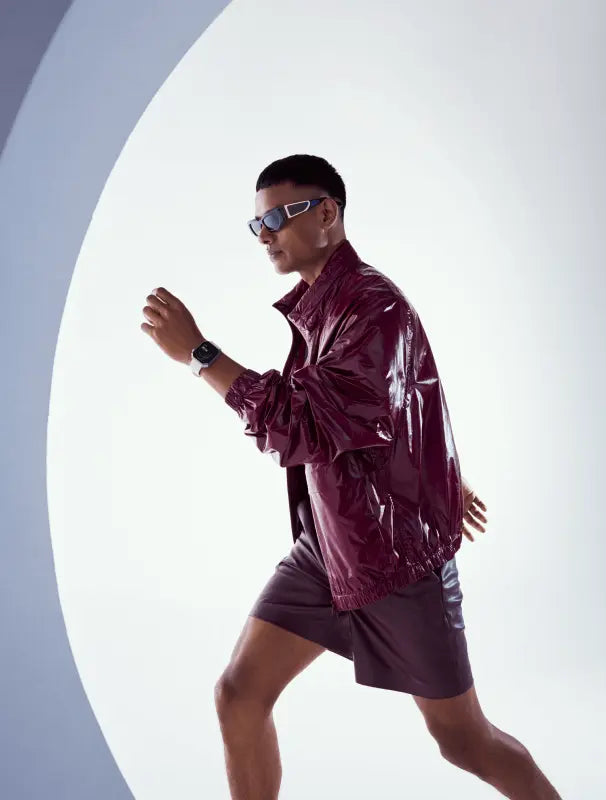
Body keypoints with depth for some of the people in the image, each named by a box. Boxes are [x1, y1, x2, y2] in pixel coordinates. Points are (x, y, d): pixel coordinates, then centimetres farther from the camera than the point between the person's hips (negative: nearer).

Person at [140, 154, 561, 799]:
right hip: (325, 544, 8)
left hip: (395, 551, -8)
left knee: (463, 739, 5)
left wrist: (196, 352, -25)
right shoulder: (314, 306, 6)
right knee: (239, 695, 3)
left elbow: (300, 428, -28)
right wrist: (442, 482, 31)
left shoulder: (372, 306, -21)